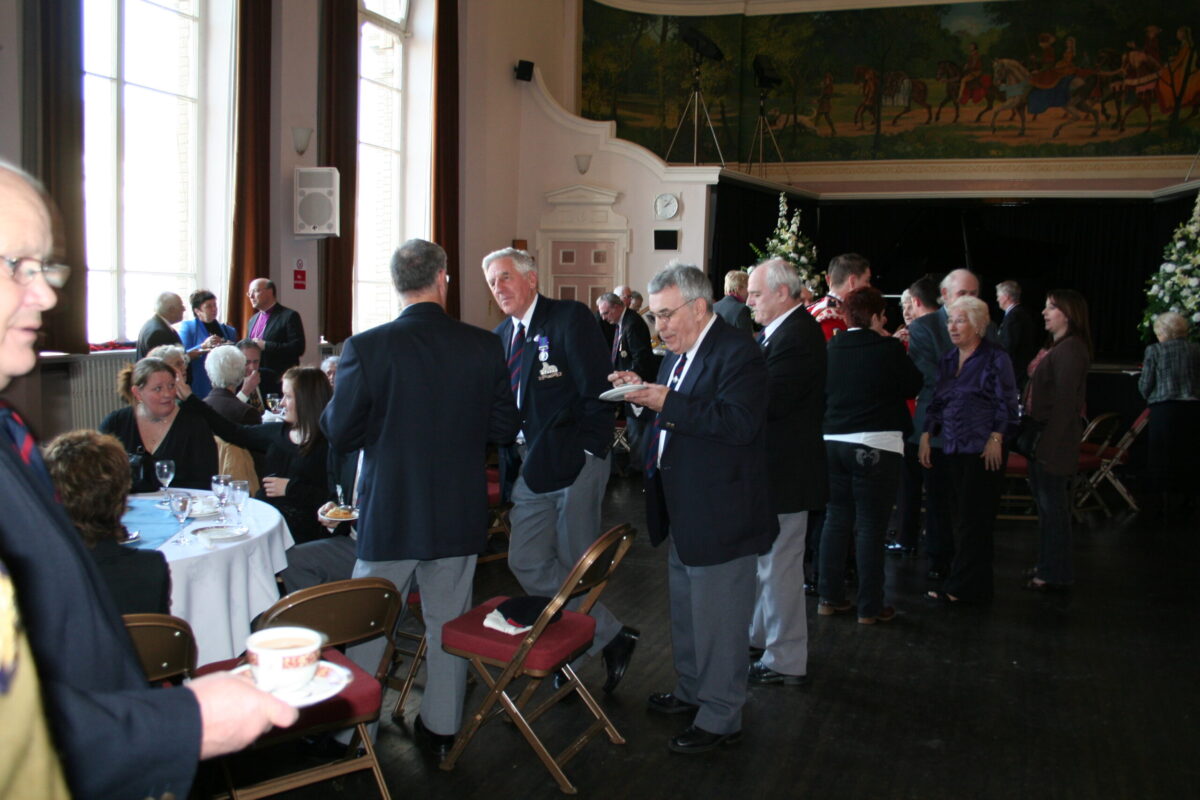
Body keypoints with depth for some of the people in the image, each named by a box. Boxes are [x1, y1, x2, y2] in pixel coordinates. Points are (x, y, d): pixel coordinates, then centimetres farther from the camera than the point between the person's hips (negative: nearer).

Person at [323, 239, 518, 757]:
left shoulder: (366, 348, -15)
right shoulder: (484, 346, -8)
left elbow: (340, 433, -11)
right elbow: (505, 428, -1)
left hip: (389, 516, -2)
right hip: (459, 517, 2)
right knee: (448, 626, 17)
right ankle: (442, 729, 30)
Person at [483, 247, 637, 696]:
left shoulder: (570, 318, -7)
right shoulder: (502, 336, 15)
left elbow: (596, 389, -12)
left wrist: (585, 452, -15)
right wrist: (509, 460, 3)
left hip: (573, 461, -7)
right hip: (528, 468, 8)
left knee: (574, 566, 0)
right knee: (527, 563, 6)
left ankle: (612, 639, 21)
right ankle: (609, 638, 17)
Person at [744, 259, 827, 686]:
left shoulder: (796, 336, -21)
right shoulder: (783, 331, 11)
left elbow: (767, 401, -28)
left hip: (785, 470, -11)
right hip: (775, 464, 11)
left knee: (778, 564, 1)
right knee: (766, 558, 22)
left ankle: (786, 661, 13)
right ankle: (760, 636, 38)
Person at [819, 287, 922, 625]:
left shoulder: (831, 347, 4)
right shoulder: (888, 348, -9)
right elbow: (913, 385, 2)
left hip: (832, 442, 5)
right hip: (875, 445, -5)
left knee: (836, 519, 13)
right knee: (870, 525, 1)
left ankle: (830, 597, 19)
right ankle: (870, 606, 7)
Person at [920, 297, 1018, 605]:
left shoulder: (995, 358, -4)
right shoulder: (948, 359, 14)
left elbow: (1006, 404, -8)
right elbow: (937, 402, 18)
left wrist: (996, 439, -15)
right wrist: (926, 435, 10)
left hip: (984, 451, -7)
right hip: (955, 450, 7)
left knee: (973, 520, -4)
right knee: (959, 518, 8)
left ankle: (962, 587, 1)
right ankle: (974, 586, 17)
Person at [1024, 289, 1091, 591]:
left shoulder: (1071, 350, -16)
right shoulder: (1054, 347, 15)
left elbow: (1064, 401, -20)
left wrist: (1049, 441, -21)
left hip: (1054, 440, -10)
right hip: (1040, 438, 10)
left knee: (1053, 507, -1)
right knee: (1045, 505, 17)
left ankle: (1054, 574, 8)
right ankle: (1047, 565, 28)